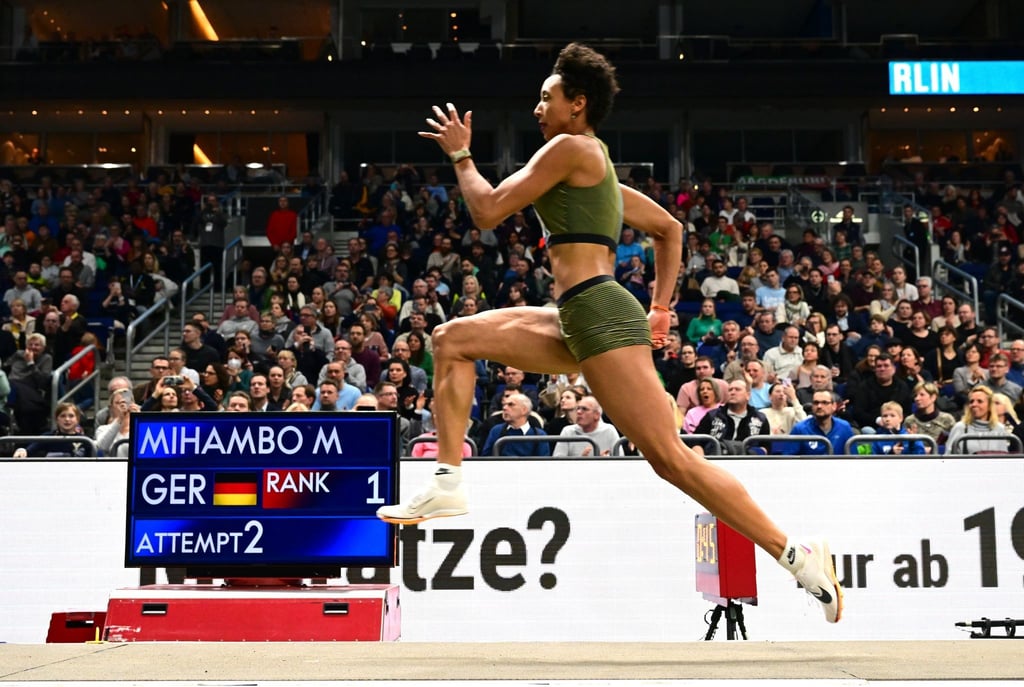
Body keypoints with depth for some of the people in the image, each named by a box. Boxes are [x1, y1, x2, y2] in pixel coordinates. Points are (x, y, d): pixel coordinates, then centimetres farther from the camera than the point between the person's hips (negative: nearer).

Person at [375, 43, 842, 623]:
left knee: (669, 455, -14)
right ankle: (449, 484, 7)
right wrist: (662, 307, 26)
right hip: (576, 321, 10)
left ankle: (796, 554, -12)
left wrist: (460, 153, 11)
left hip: (598, 313, -10)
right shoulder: (599, 167, 24)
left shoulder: (571, 147, -4)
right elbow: (669, 228, 31)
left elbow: (488, 211, -5)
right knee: (453, 340, 12)